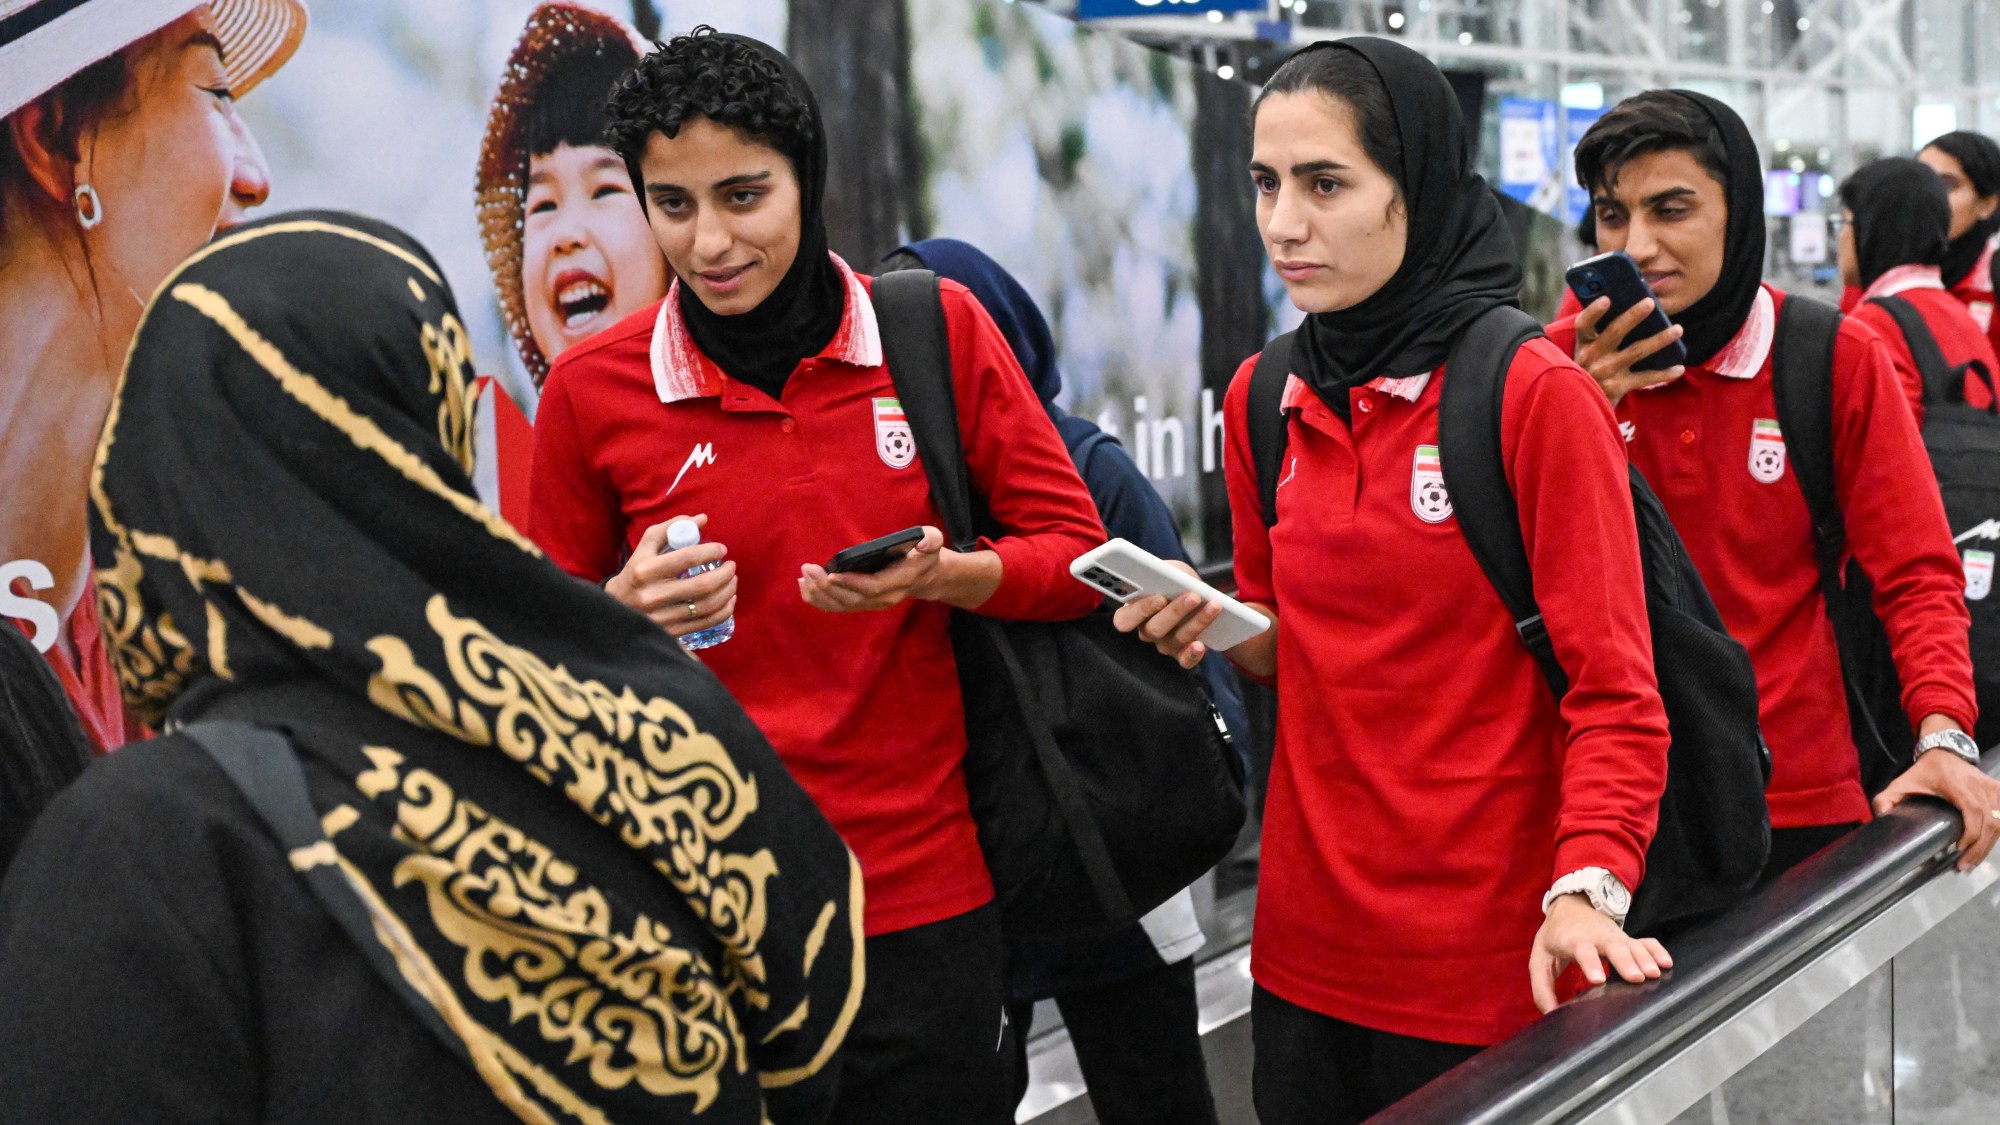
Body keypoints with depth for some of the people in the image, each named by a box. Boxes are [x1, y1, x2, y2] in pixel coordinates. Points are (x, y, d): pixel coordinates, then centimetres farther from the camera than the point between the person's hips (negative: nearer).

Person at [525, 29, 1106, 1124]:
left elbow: (1074, 556, 2)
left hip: (923, 897, 1)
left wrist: (943, 576, -17)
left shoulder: (939, 331, -2)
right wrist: (624, 615, -14)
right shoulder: (592, 390, -3)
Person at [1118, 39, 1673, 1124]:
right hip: (1307, 944, 5)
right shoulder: (1263, 400, 5)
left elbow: (1613, 690, -13)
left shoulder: (1535, 393, -11)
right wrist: (1217, 627, -5)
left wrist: (1586, 889, -26)